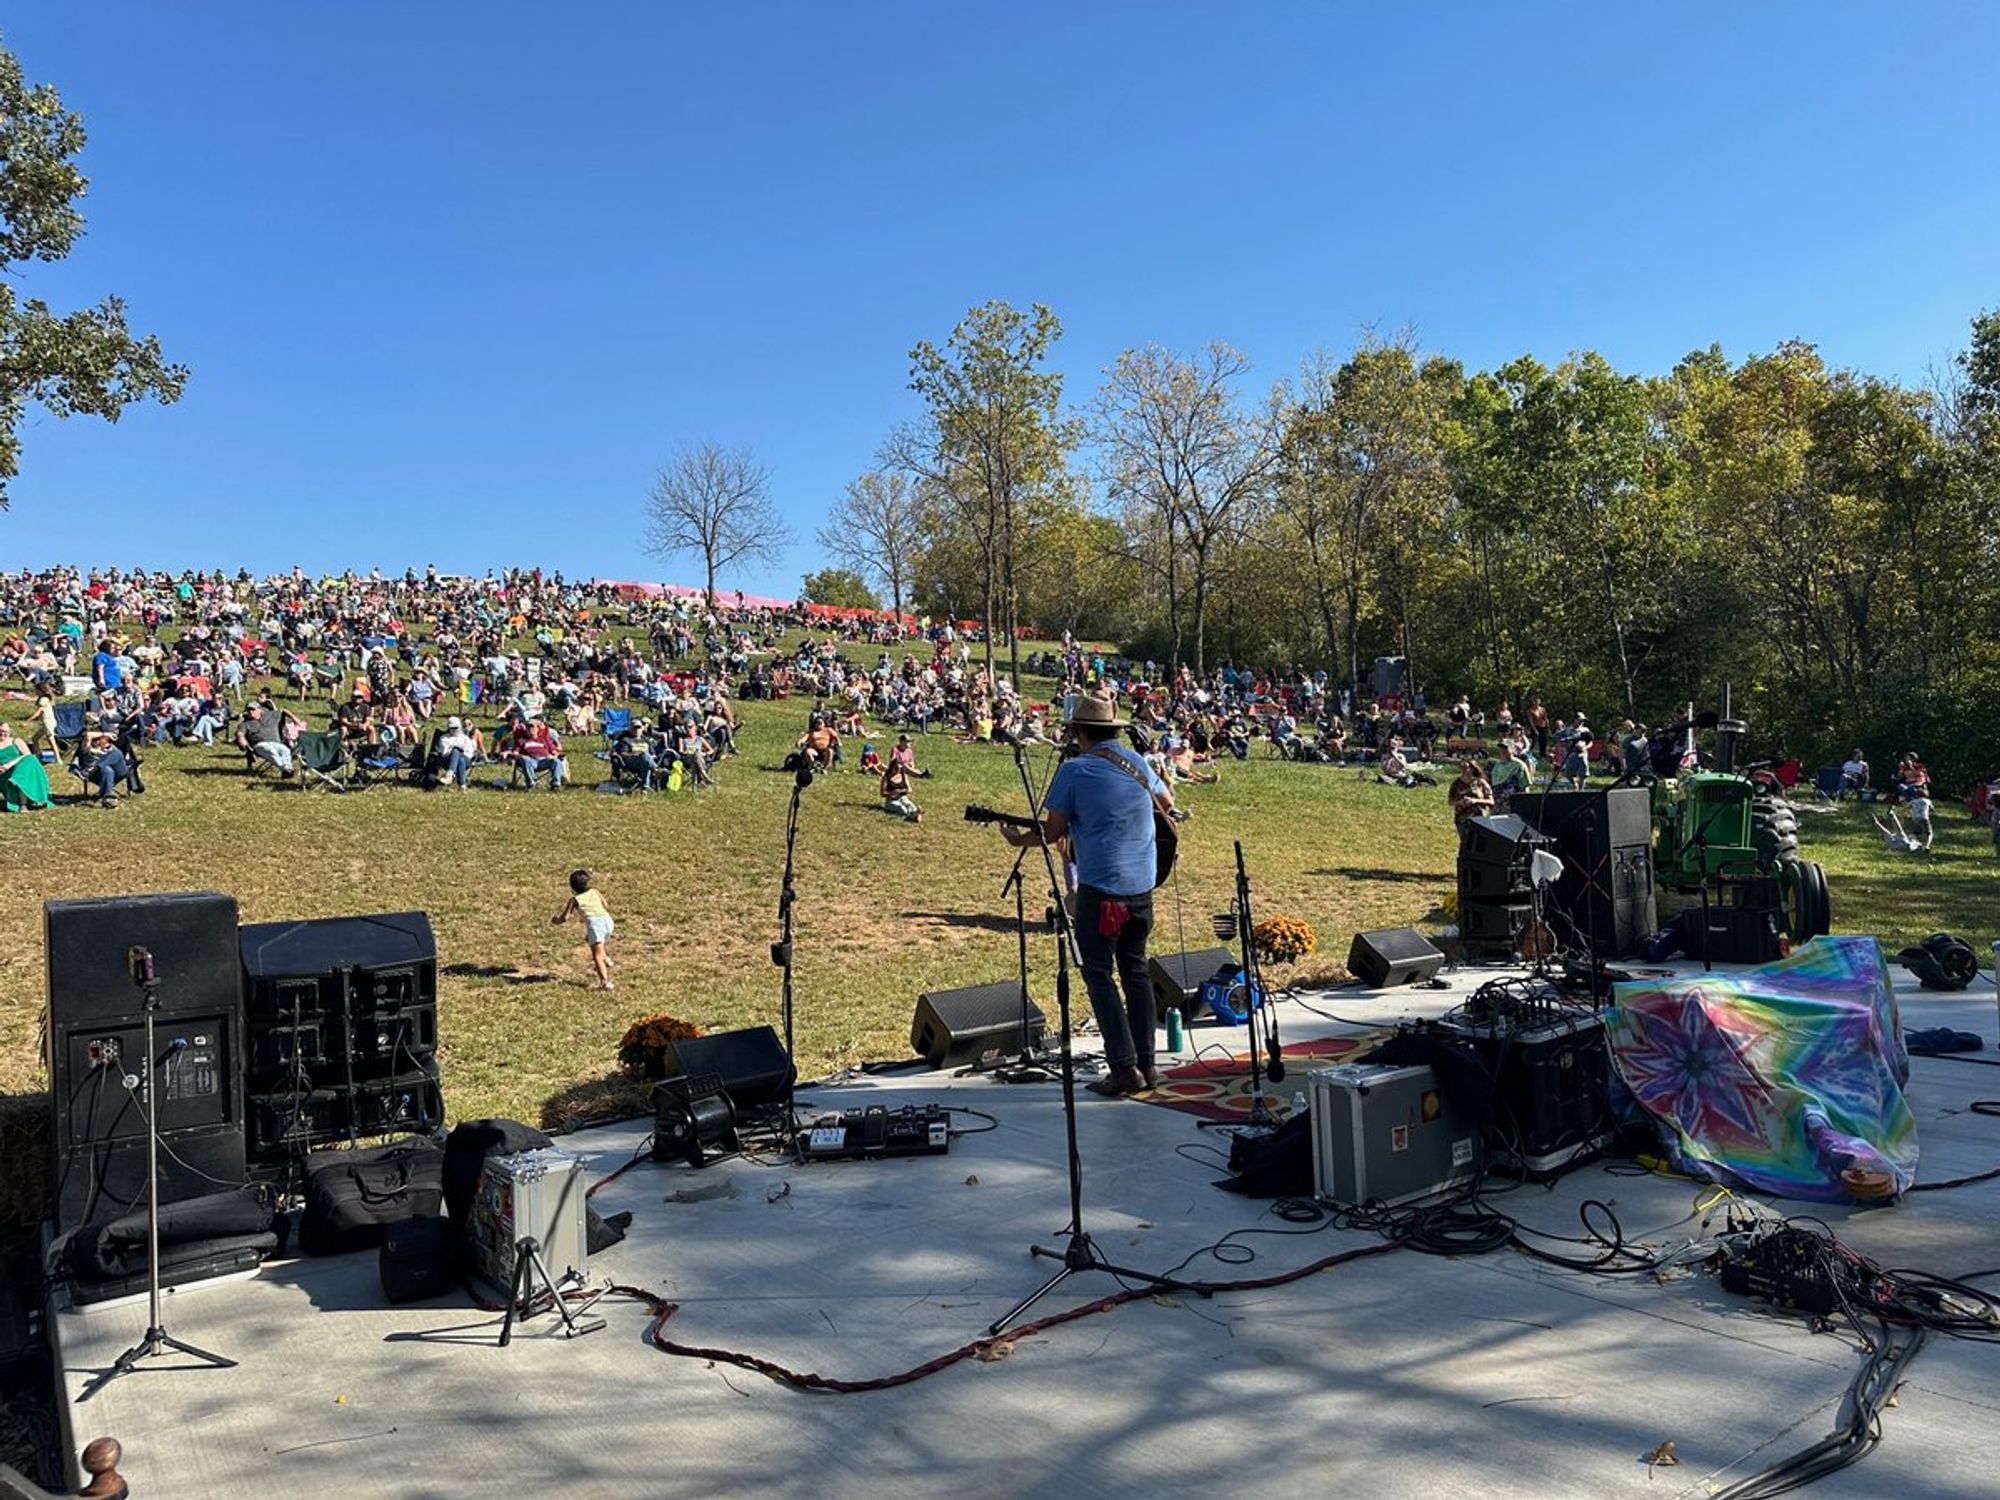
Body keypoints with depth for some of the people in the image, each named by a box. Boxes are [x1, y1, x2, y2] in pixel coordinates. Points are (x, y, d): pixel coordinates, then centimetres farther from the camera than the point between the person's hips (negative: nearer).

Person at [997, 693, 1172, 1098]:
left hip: (1101, 888, -6)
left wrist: (1019, 840, 13)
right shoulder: (1137, 762, 8)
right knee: (1135, 970, 15)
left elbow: (1053, 832, -5)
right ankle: (1146, 1064, 17)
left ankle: (1125, 1068, -2)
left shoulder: (1074, 770, -9)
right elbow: (1167, 803, 24)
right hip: (1142, 886, 6)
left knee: (1099, 974, 3)